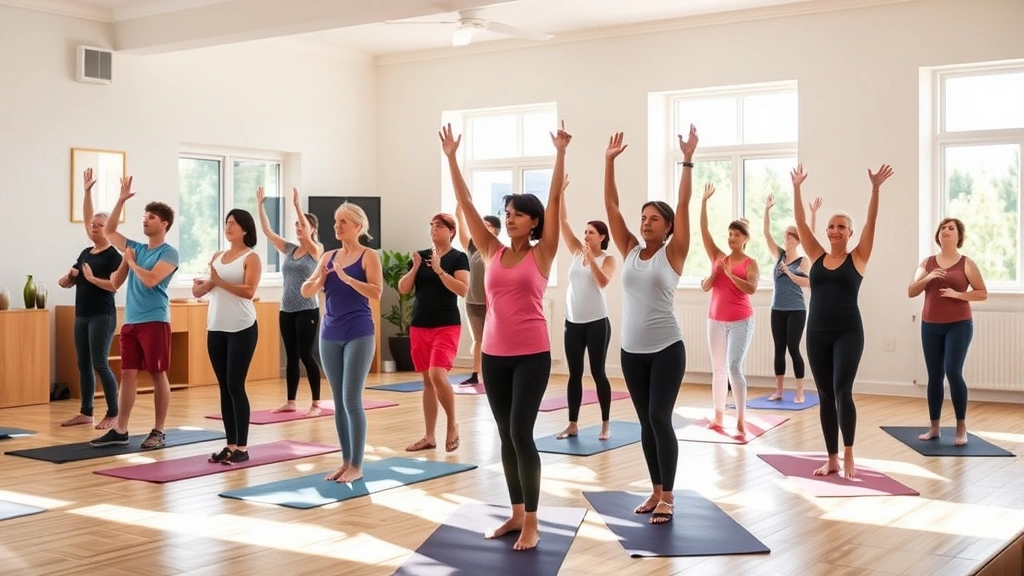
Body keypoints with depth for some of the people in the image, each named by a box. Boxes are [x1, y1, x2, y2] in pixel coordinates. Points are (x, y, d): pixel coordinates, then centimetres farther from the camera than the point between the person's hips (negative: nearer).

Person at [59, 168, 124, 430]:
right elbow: (67, 282, 19)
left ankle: (113, 415, -4)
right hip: (82, 316, 8)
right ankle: (86, 413, 17)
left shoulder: (113, 255, -10)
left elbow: (115, 285, -21)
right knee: (83, 365, 10)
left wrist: (92, 279, -19)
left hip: (102, 316, -8)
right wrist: (69, 277, 0)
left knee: (100, 364, -9)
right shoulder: (86, 252, 12)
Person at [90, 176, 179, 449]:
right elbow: (109, 231, 19)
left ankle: (159, 431, 6)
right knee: (128, 374, 7)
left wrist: (130, 262, -5)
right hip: (130, 321, 7)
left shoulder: (169, 253, -7)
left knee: (158, 375, 0)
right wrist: (121, 200, 11)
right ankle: (120, 430, 10)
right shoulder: (136, 248, 14)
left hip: (154, 322, -7)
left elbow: (150, 280, -20)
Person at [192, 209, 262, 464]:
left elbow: (249, 291, -17)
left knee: (236, 386, -7)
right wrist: (207, 283, -11)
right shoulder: (217, 257, 14)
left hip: (242, 329, -6)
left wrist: (219, 281, -20)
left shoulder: (251, 257, -4)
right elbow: (202, 289, 10)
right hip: (216, 328, 6)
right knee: (224, 387, 7)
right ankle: (230, 445, 13)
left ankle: (242, 447, -1)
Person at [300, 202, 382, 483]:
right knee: (338, 401, 8)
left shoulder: (369, 255, -4)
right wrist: (320, 279, -12)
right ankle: (346, 461, 17)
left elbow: (376, 292, -17)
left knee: (352, 399, -7)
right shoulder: (328, 256, 11)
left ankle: (357, 466, 1)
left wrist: (346, 277, -24)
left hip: (358, 335, -6)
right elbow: (306, 292, 8)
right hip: (330, 335, 6)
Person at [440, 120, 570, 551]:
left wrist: (560, 153, -14)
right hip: (494, 354, 5)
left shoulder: (542, 254, -2)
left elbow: (555, 200, -9)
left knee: (521, 433, -8)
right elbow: (465, 202, 6)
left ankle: (532, 522, 1)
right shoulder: (492, 252, 7)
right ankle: (516, 514, 21)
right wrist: (451, 157, 3)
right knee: (505, 435, 10)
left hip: (532, 355, -5)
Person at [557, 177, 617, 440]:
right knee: (575, 373, 7)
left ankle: (606, 424, 9)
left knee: (597, 372, 0)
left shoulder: (607, 259, -3)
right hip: (572, 322, 5)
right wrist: (561, 192, -2)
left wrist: (591, 259, -29)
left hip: (596, 322, -5)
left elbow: (603, 281, -22)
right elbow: (563, 222, 5)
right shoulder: (577, 251, 9)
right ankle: (573, 424, 11)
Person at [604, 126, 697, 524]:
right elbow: (611, 206, 3)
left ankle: (668, 497, 2)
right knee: (646, 422, 10)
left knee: (660, 419, -8)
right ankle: (656, 490, 20)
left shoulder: (672, 254, -3)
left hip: (666, 349, -4)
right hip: (631, 350, 5)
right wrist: (610, 162, -2)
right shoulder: (629, 251, 7)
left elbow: (683, 206, -11)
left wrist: (688, 161, -17)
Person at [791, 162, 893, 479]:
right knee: (825, 395, 7)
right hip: (817, 333, 4)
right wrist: (797, 188, 2)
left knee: (842, 391, -14)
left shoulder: (858, 258, 1)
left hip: (848, 333, -4)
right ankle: (832, 459, 14)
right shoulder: (817, 256, 8)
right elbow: (801, 222, 6)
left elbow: (871, 222, -9)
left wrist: (875, 188, -17)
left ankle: (848, 456, -2)